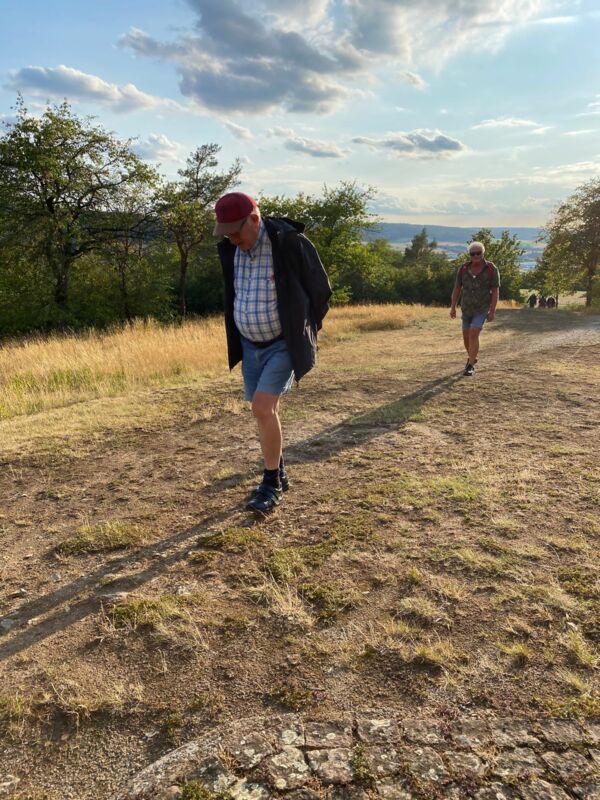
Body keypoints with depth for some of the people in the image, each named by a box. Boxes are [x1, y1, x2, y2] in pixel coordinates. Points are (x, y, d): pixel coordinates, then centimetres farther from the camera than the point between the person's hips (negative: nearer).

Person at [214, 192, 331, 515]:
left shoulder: (290, 244, -20)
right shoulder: (230, 249, -2)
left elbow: (320, 289, -8)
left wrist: (303, 332, 1)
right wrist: (237, 338, 15)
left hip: (283, 345, -6)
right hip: (250, 344, 6)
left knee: (263, 408, -16)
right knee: (265, 411, 12)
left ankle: (271, 484, 0)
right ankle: (278, 475, 30)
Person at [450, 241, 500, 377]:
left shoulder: (492, 269, -15)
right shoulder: (463, 268, -7)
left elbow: (495, 291, -13)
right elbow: (457, 288, 0)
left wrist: (492, 311, -16)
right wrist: (453, 307, -2)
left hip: (482, 308, -4)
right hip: (467, 308, 4)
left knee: (473, 335, -18)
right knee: (466, 336, 12)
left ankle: (470, 366, -9)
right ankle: (472, 358, 40)